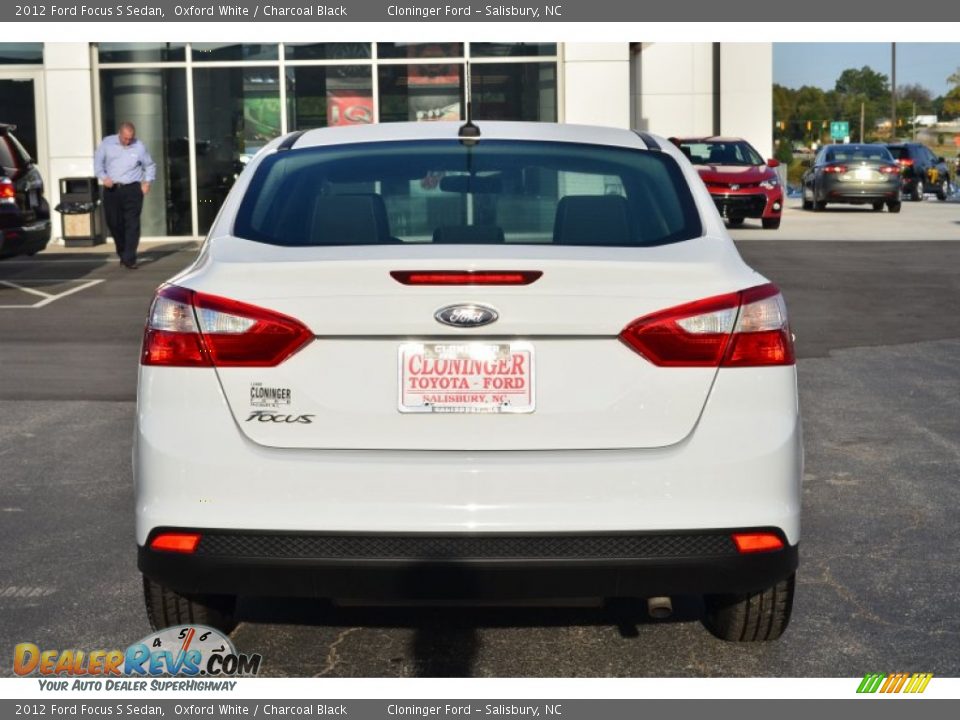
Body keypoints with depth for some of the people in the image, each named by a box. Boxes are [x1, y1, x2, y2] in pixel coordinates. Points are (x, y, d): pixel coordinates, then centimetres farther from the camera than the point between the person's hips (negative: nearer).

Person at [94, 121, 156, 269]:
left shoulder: (139, 147, 0)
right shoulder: (107, 143, 3)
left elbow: (150, 166, 12)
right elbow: (98, 161, 9)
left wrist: (147, 181, -1)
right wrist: (103, 177, -6)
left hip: (132, 189, -2)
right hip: (111, 189, 2)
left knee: (132, 224, -10)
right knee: (113, 223, 7)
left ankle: (129, 259, -9)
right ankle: (122, 253, 26)